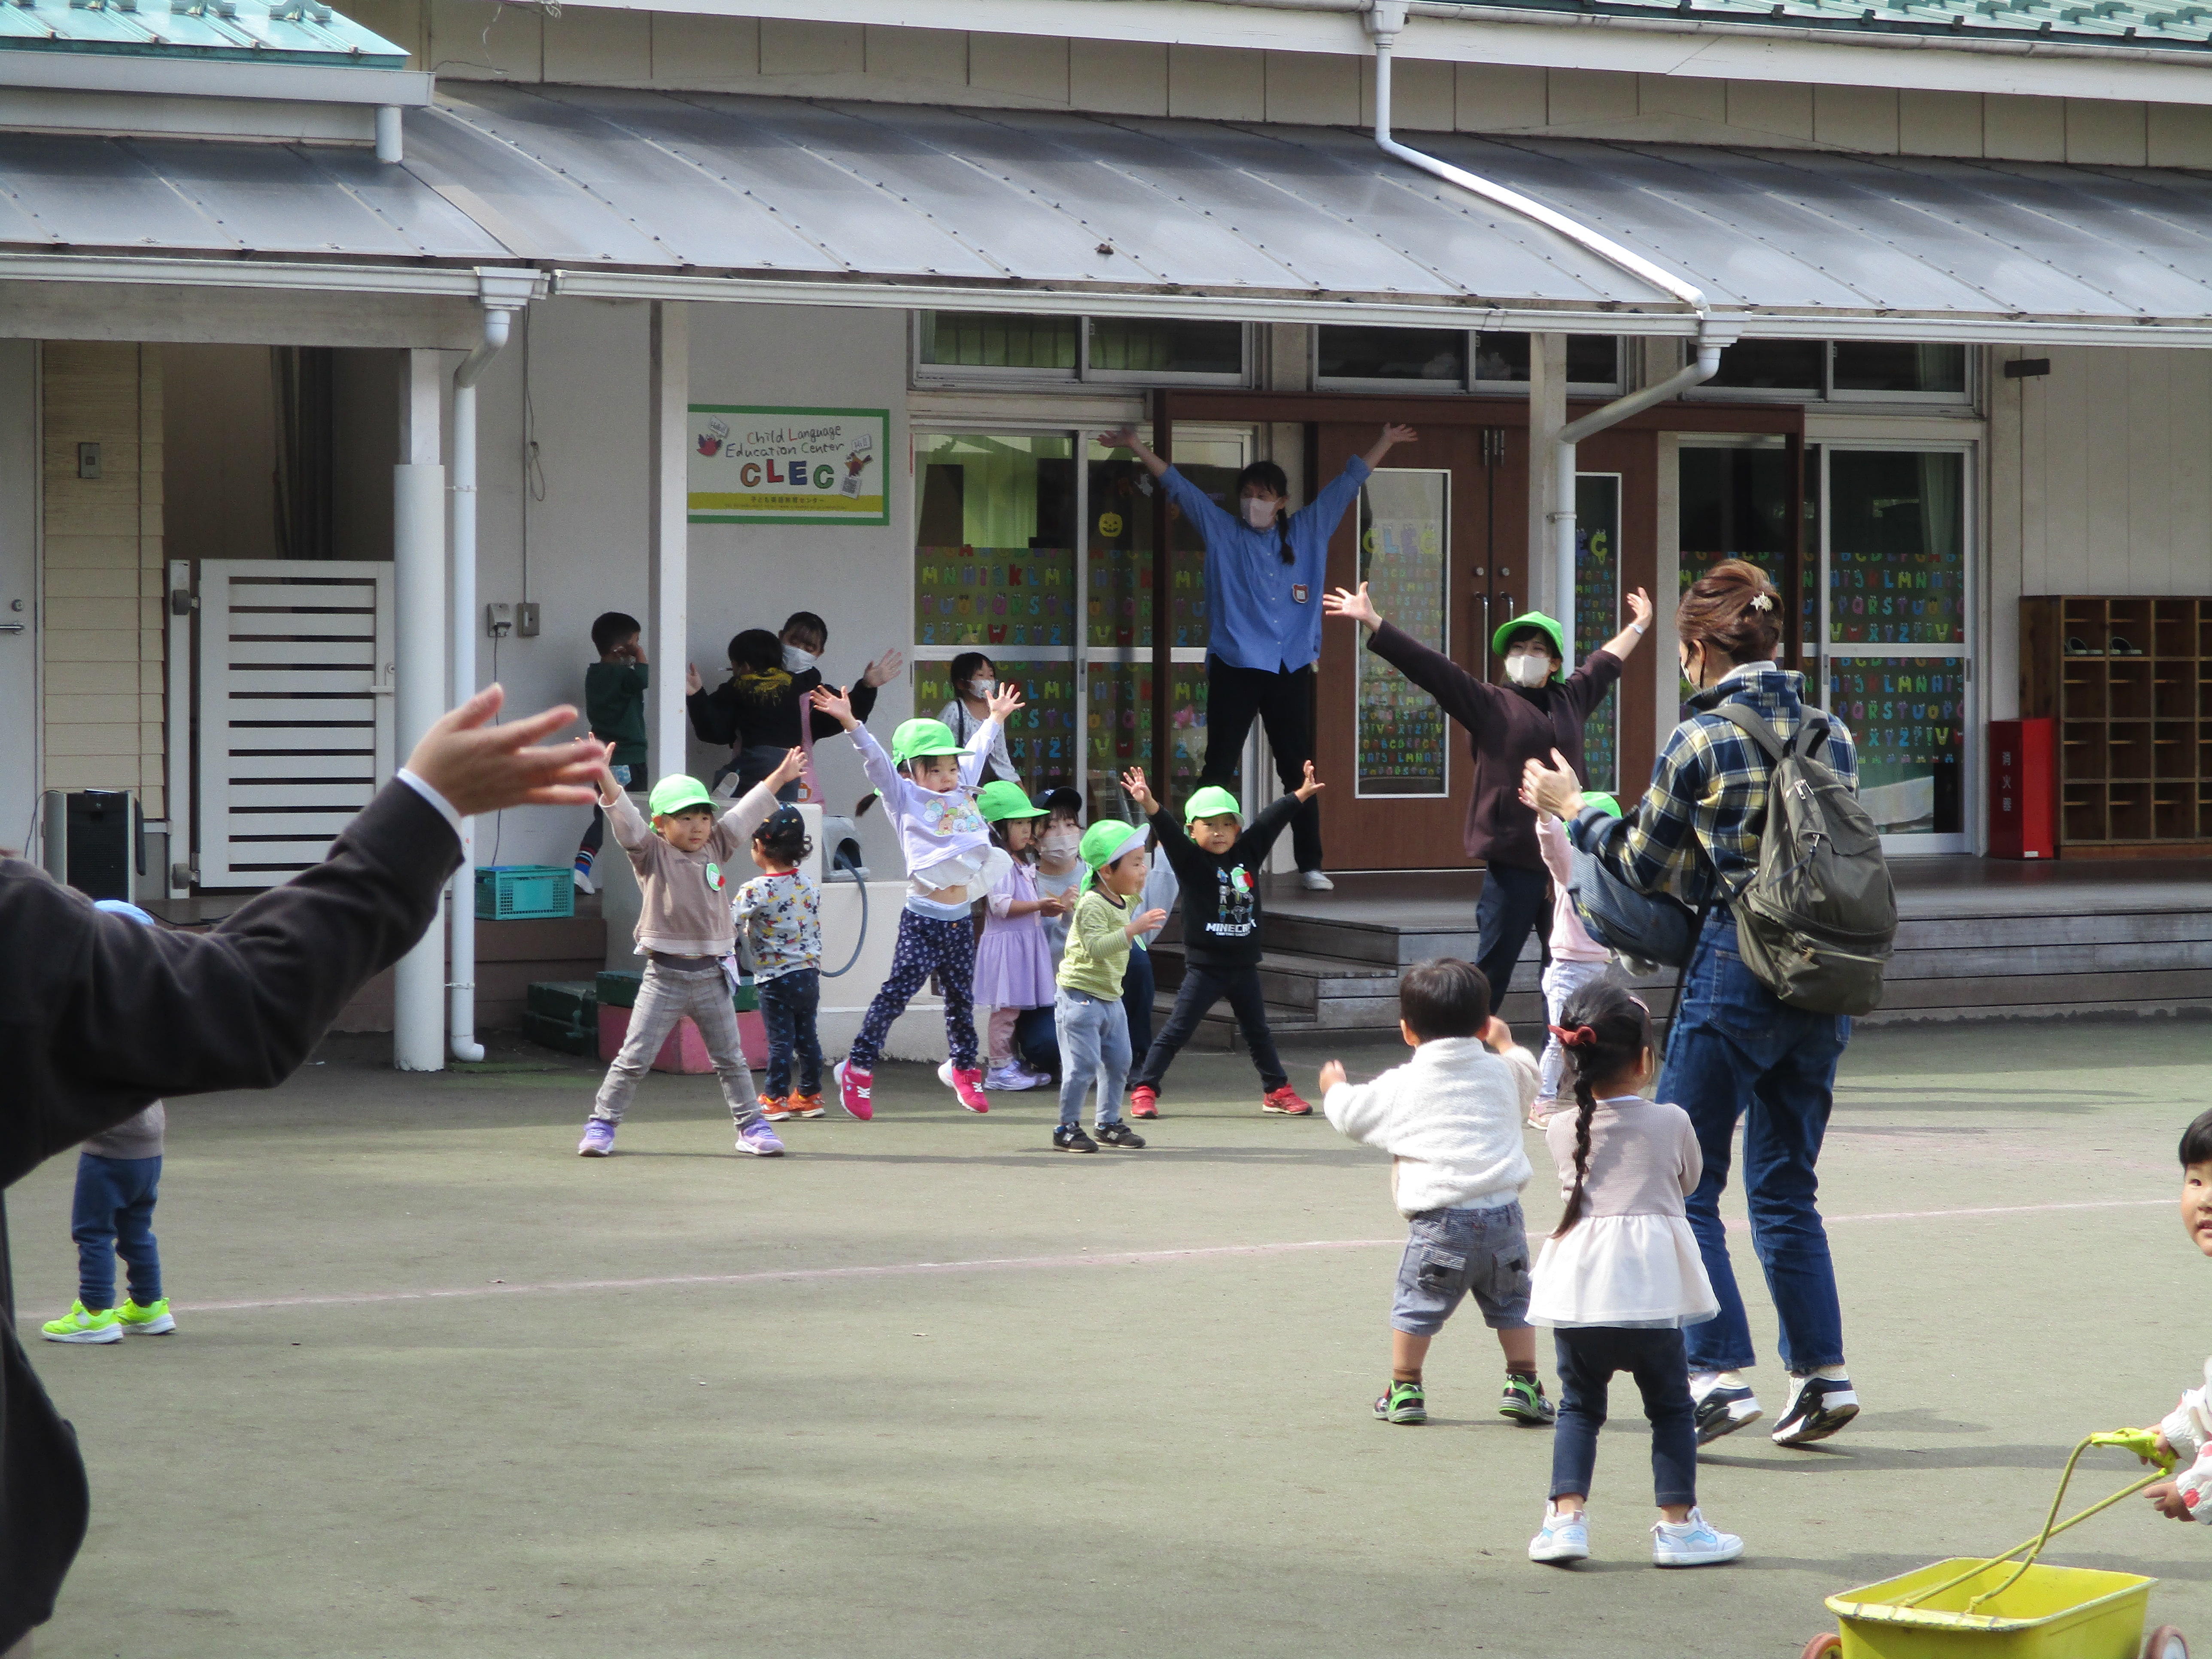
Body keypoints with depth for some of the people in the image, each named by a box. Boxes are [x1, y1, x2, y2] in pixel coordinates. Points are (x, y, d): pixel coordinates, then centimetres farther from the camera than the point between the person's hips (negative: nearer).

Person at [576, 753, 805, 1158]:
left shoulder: (716, 848, 9)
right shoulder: (651, 853, -3)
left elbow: (748, 812, 17)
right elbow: (625, 817, -16)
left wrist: (781, 776, 24)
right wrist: (604, 777, -31)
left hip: (712, 975, 4)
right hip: (665, 976, -4)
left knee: (731, 1059, 11)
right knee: (634, 1058, -2)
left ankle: (751, 1126, 20)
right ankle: (602, 1124, 7)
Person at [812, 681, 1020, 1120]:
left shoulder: (961, 794, 15)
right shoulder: (905, 798, 0)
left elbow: (976, 754, 31)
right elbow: (877, 762, -12)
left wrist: (996, 717, 46)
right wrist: (850, 723, -25)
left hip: (960, 919, 6)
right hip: (923, 919, -6)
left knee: (961, 998, 14)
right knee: (897, 992, -8)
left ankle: (964, 1068, 30)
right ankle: (858, 1067, 0)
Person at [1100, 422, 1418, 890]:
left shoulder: (1309, 530, 10)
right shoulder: (1222, 531, 5)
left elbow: (1348, 482, 18)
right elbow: (1178, 485, 4)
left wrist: (1384, 443, 23)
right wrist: (1138, 448, -2)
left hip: (1291, 670, 2)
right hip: (1234, 670, -2)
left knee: (1298, 771, 7)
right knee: (1218, 769, -1)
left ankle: (1310, 864, 12)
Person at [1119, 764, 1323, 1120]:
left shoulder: (1248, 853, 4)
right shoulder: (1191, 860, -9)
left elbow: (1271, 820, 13)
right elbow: (1169, 831, -24)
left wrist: (1301, 795, 21)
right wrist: (1150, 806, -40)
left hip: (1244, 963, 5)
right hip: (1204, 966, -5)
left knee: (1258, 1031, 17)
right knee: (1178, 1028, -5)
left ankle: (1277, 1091, 29)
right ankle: (1143, 1089, -2)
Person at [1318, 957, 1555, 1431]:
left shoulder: (1401, 1086, 3)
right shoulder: (1501, 1073, 14)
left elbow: (1350, 1113, 15)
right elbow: (1528, 1076, 38)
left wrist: (1334, 1086, 38)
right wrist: (1505, 1042, 59)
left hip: (1440, 1219, -3)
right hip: (1503, 1213, 3)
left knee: (1417, 1305, 8)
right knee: (1512, 1302, 16)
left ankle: (1405, 1390, 11)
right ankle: (1523, 1386, 14)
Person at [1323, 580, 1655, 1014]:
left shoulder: (1569, 700, 16)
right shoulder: (1489, 704, 1)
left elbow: (1605, 663, 35)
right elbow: (1430, 667, -6)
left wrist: (1638, 626, 50)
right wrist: (1372, 622, -13)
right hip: (1513, 859, -6)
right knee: (1491, 974, -7)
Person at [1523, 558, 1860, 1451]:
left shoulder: (1701, 741, -9)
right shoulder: (1832, 733, 8)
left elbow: (1645, 866, 1)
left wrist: (1574, 809, 17)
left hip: (1735, 975, -6)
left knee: (1686, 1185, 2)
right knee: (1787, 1189, 16)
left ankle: (1719, 1373, -7)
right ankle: (1822, 1373, 10)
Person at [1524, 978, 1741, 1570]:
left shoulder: (1561, 1132, 5)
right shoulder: (1671, 1123, 0)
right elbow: (1690, 1179, 18)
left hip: (1576, 1290, 2)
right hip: (1648, 1287, -2)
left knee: (1579, 1406, 15)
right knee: (1670, 1408, 11)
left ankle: (1566, 1516, 4)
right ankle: (1678, 1525, 10)